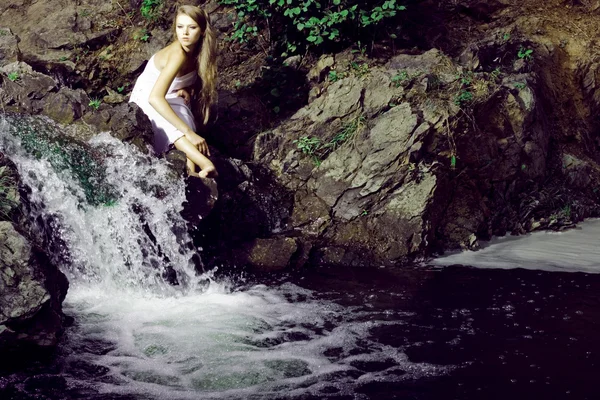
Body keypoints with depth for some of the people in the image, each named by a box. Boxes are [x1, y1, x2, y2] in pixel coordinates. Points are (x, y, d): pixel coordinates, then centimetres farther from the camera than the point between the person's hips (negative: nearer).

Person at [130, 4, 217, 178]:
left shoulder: (197, 51, -10)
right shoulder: (178, 54, -32)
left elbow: (195, 80, 10)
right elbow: (155, 98, -44)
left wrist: (187, 90, -16)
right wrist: (189, 132, -49)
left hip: (172, 99, 6)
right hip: (148, 100, -6)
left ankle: (192, 173, -52)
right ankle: (206, 165, -58)